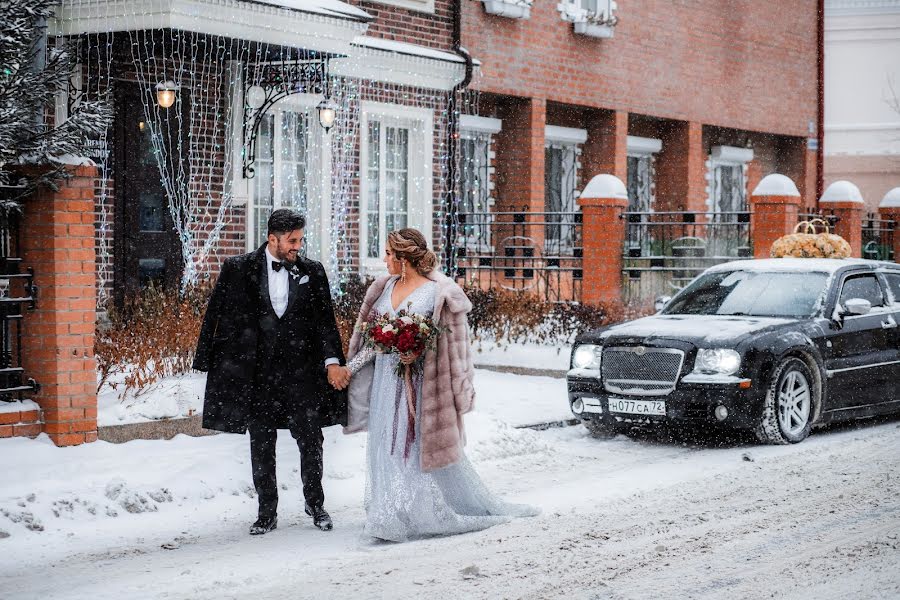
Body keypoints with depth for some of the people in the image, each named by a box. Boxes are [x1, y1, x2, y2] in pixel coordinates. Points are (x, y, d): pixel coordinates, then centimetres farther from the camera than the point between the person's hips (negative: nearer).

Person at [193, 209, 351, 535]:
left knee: (311, 441, 4)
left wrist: (332, 361, -9)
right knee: (261, 445, 7)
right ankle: (267, 513, 19)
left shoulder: (312, 272, 4)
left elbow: (325, 320, 3)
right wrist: (209, 361, -3)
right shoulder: (239, 270, -1)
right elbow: (217, 315, 2)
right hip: (258, 372, -1)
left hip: (301, 371, 1)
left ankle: (315, 503, 26)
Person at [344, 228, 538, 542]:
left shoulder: (437, 291, -10)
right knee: (388, 446, 8)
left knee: (426, 445, -1)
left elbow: (450, 339, -9)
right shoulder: (385, 287, 9)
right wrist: (350, 368, 12)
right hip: (386, 381, 6)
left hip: (419, 382, -6)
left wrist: (418, 351, -21)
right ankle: (392, 515, 17)